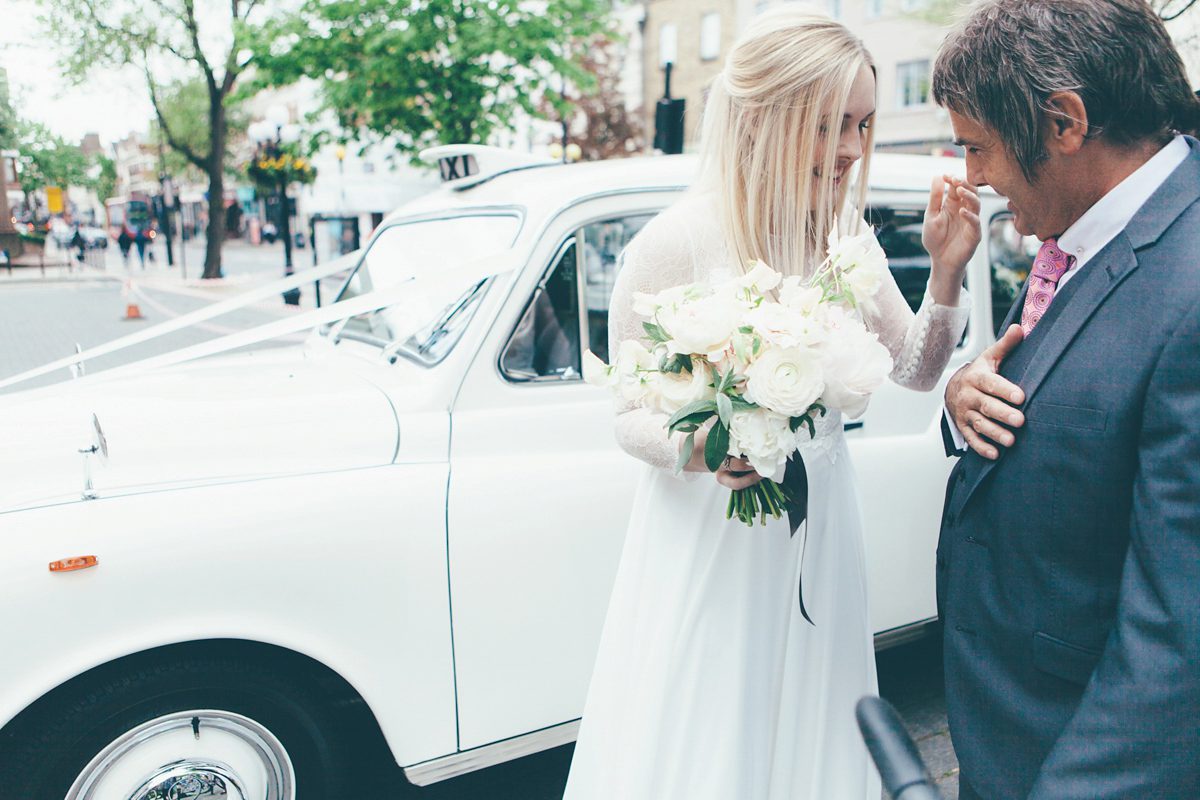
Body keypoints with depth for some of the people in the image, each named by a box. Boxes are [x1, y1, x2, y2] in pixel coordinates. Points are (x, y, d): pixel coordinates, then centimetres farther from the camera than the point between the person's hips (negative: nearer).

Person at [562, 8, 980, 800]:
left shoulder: (846, 234, 0)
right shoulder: (675, 243, -17)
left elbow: (918, 369, 7)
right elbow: (630, 414, -9)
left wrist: (947, 272, -9)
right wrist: (697, 447, -30)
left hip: (819, 531, 5)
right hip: (710, 537, -4)